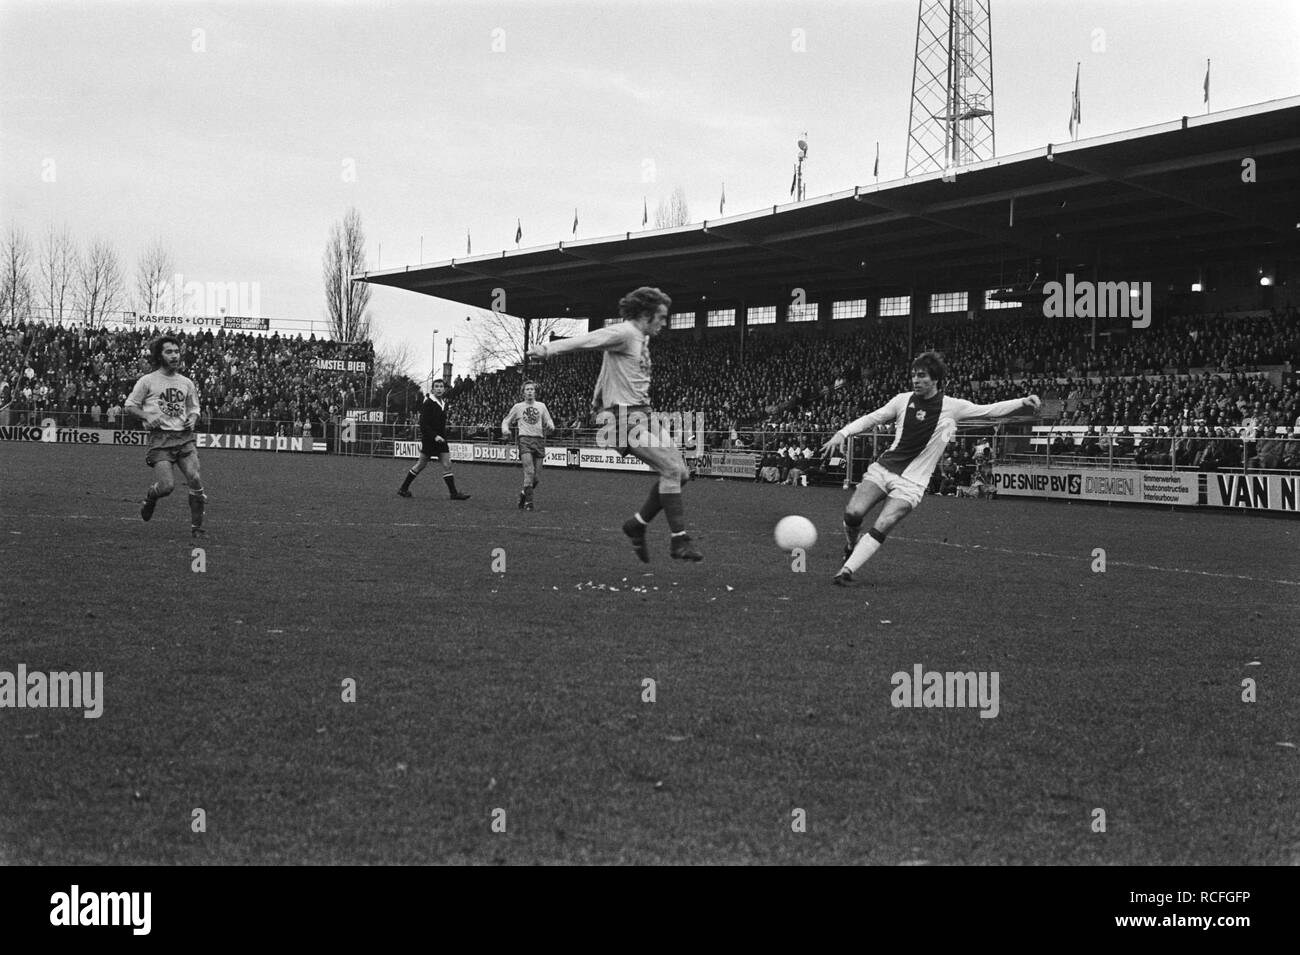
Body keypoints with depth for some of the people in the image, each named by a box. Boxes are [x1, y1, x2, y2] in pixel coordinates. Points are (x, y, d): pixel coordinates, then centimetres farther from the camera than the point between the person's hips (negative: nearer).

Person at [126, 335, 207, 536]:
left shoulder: (187, 383, 14)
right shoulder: (148, 381, 2)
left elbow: (194, 409, 26)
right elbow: (130, 406, 5)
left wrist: (192, 419, 3)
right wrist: (148, 416, -12)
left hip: (184, 437, 3)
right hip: (160, 438, -3)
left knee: (195, 480, -14)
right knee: (166, 486, -14)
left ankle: (196, 527, -1)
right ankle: (149, 498, 23)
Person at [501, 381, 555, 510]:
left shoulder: (541, 406, 16)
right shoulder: (518, 407, 11)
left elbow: (548, 421, 20)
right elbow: (506, 421, 19)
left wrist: (550, 426, -4)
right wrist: (505, 430, -3)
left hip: (539, 440, 3)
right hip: (525, 439, -3)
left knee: (535, 476, 2)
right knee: (529, 472, -18)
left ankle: (524, 494, 26)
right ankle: (528, 501, -16)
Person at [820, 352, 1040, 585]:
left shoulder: (952, 407, -2)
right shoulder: (903, 400, 4)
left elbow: (991, 410, 4)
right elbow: (871, 419, 12)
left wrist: (1023, 401, -8)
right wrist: (842, 433, 0)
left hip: (912, 481, -2)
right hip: (883, 467, 2)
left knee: (880, 529, -20)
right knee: (853, 513, -17)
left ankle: (847, 570, -12)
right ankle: (851, 546, 15)